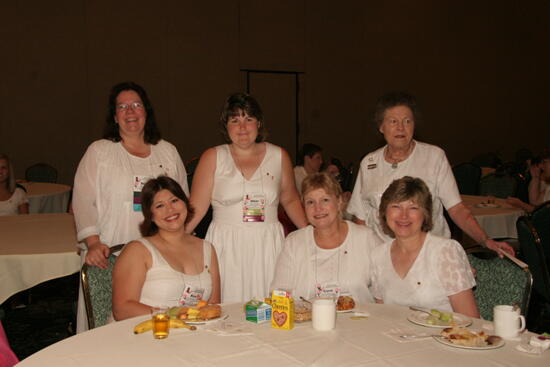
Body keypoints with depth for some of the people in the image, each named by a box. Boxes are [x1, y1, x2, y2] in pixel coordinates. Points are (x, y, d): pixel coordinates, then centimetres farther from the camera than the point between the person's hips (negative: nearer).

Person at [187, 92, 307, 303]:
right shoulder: (212, 158, 3)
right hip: (226, 247, -1)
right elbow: (196, 208, -1)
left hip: (268, 246, 2)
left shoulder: (279, 156, 8)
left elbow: (290, 200, 18)